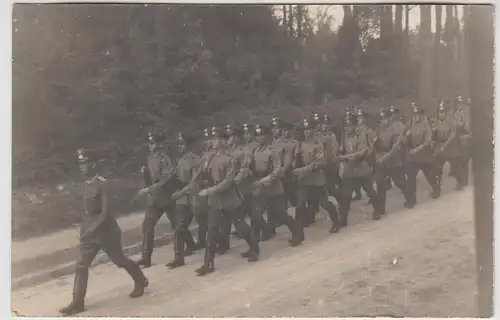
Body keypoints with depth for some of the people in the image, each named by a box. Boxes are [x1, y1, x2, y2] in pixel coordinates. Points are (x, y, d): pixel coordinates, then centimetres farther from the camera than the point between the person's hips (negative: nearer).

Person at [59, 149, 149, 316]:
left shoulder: (103, 184, -18)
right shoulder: (85, 184, 6)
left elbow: (105, 211, -22)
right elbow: (87, 209, 13)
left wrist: (92, 229, -29)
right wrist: (84, 228, 14)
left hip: (105, 228, -7)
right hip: (90, 229, 7)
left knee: (119, 260, 10)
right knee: (81, 265, 2)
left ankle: (140, 281, 33)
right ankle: (77, 302, 8)